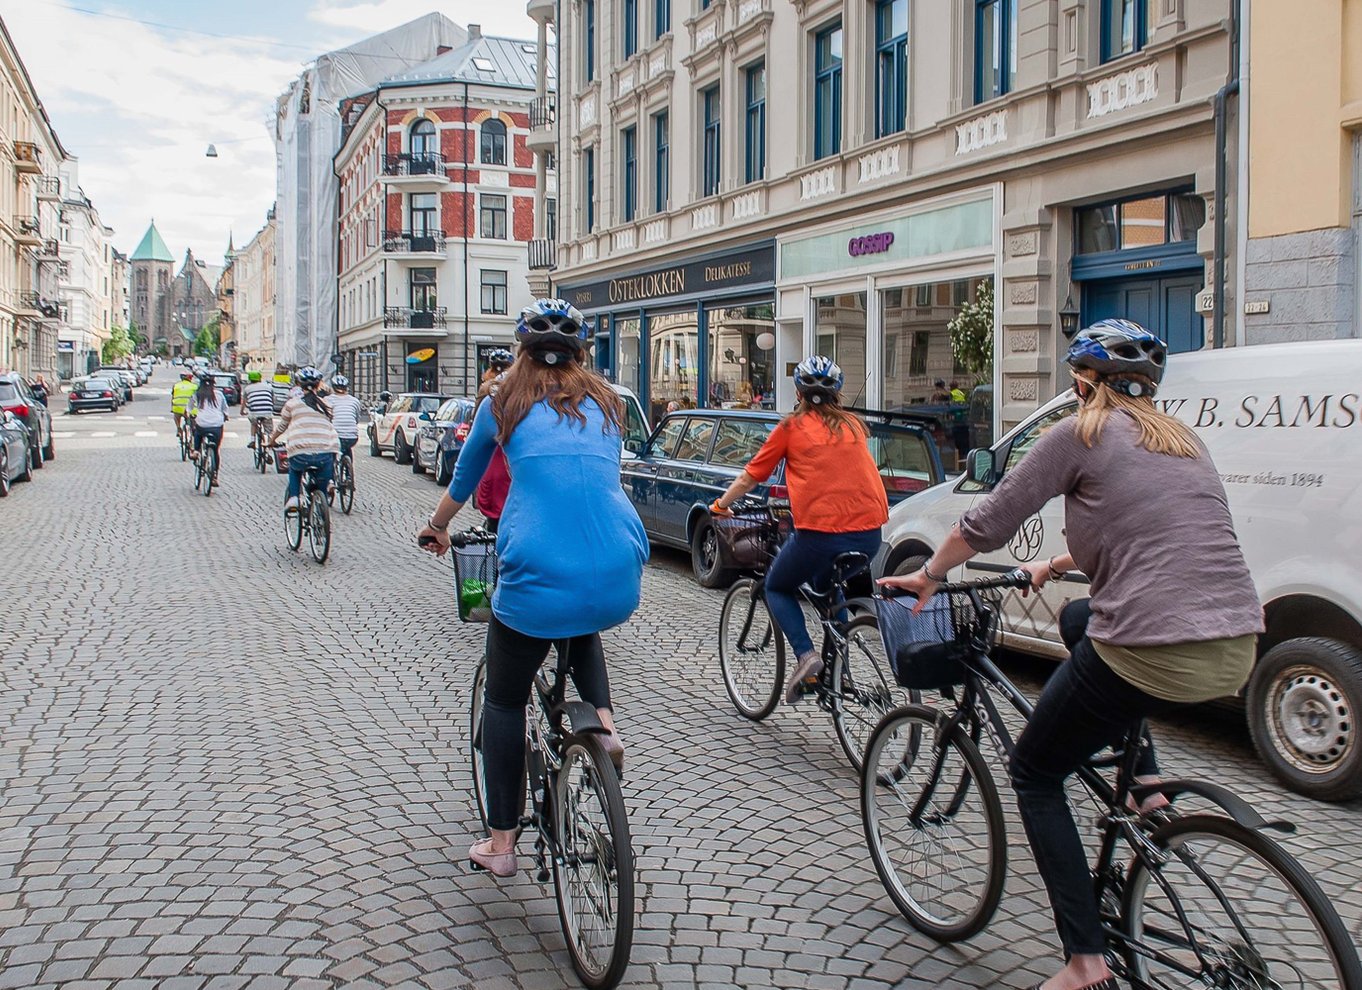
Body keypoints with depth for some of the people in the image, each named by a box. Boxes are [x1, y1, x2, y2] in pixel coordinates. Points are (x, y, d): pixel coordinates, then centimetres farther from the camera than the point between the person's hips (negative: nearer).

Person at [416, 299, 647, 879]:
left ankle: (500, 844, 26)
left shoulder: (504, 405, 11)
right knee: (582, 629, 40)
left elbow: (462, 483, 27)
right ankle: (604, 724, 18)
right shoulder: (605, 403, 17)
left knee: (504, 701, 22)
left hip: (537, 581, -3)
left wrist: (435, 529, 48)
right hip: (620, 587, 3)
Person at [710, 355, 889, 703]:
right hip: (869, 534, 5)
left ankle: (805, 654, -2)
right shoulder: (854, 425, 16)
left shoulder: (792, 427, 6)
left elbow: (750, 477, 13)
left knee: (777, 587, 21)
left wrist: (722, 504, 31)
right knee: (829, 585, 33)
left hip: (820, 532, -5)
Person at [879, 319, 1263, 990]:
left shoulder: (1081, 434, -2)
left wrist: (927, 575, 16)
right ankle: (1148, 785, 31)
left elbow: (987, 524, 0)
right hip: (1237, 654, 8)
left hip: (1149, 656, -8)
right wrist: (1055, 567, 40)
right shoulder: (1183, 441, 19)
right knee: (1081, 622, 37)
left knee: (1035, 775, 13)